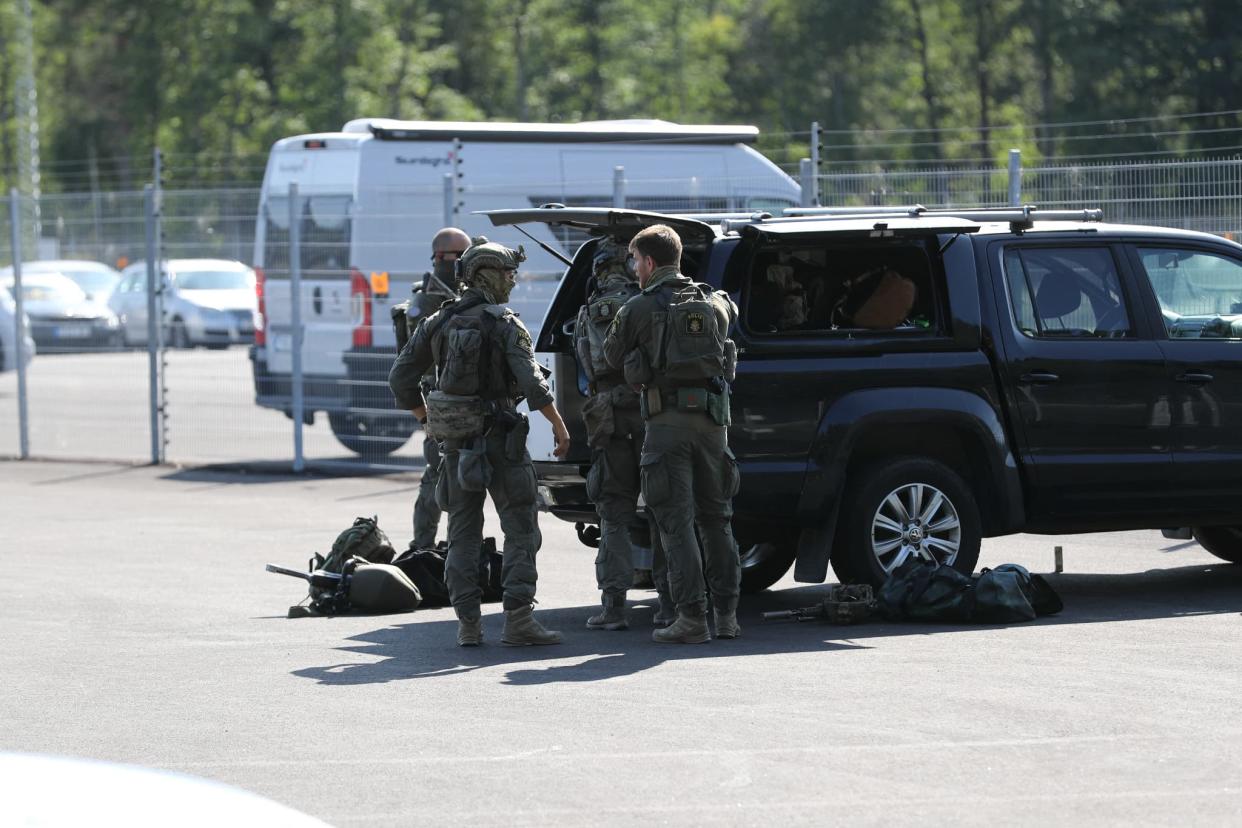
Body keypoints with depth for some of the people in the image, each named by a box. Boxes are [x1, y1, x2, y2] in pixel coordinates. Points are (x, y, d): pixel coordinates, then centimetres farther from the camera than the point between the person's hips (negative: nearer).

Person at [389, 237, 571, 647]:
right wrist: (560, 426, -11)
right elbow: (532, 382, -18)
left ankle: (468, 622, 6)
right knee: (520, 529, 0)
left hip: (455, 440, 5)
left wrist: (428, 420, 18)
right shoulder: (505, 325, -8)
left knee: (463, 533, 10)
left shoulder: (439, 322, 7)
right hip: (499, 437, -5)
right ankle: (517, 618, -9)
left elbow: (401, 379, 9)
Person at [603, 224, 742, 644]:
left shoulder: (639, 308, -3)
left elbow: (612, 356, 8)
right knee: (715, 516, 14)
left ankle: (691, 617, -10)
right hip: (711, 419, 5)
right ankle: (726, 613, 13)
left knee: (676, 520, -4)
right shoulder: (716, 304, 10)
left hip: (667, 420, -5)